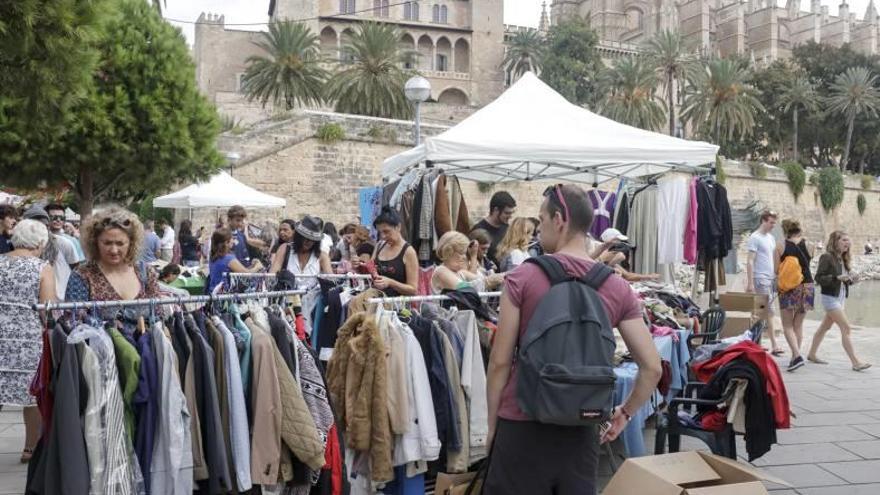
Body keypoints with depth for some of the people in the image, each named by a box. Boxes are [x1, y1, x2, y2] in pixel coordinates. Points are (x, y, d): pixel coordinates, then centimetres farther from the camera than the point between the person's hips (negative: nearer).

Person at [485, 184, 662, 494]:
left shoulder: (522, 279, -9)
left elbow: (500, 362, -6)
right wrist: (625, 413, 16)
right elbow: (652, 368, 0)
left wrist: (492, 423, 6)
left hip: (522, 426, -3)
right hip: (581, 431, 3)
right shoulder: (618, 289, 0)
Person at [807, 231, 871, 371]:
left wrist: (851, 280, -2)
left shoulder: (843, 259, 11)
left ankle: (812, 354, 28)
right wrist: (837, 278, -26)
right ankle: (855, 363, -11)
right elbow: (819, 278, -17)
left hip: (841, 298, 8)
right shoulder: (827, 257, -13)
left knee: (825, 327, 16)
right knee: (846, 328, -11)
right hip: (830, 297, -8)